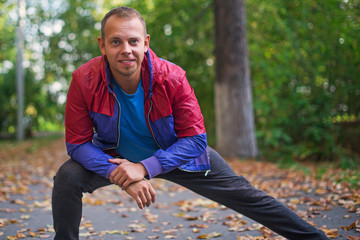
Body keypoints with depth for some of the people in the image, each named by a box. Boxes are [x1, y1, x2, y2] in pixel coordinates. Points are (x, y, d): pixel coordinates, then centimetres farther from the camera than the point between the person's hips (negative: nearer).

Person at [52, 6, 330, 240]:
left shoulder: (172, 78, -28)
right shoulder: (85, 80, -26)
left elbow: (195, 138, -22)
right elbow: (78, 142, -20)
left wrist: (145, 168, -33)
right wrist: (120, 174, -33)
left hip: (176, 154, 0)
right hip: (114, 156, 1)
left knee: (246, 196, 1)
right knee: (67, 177, -24)